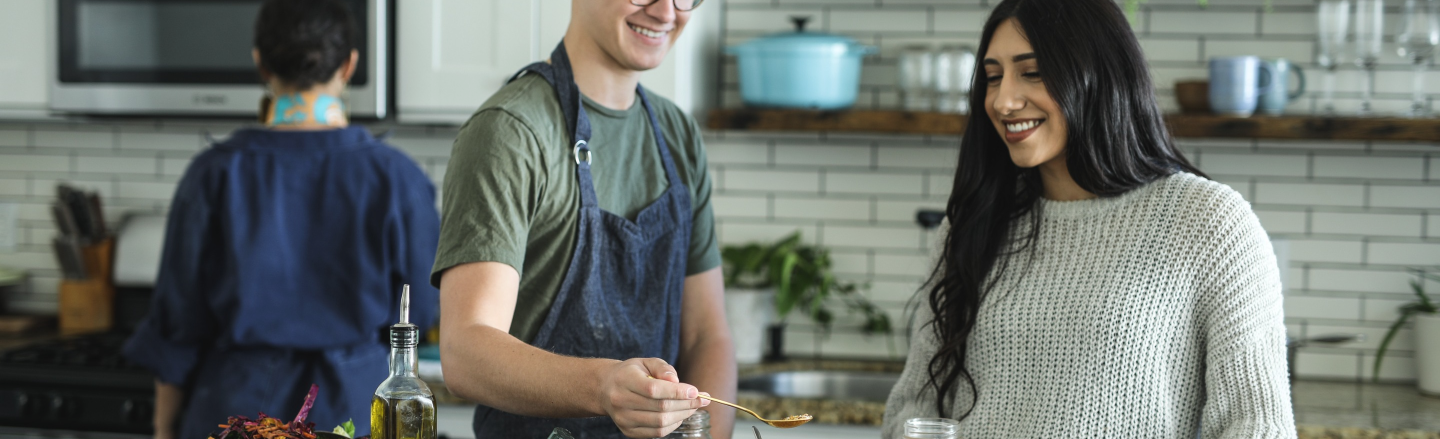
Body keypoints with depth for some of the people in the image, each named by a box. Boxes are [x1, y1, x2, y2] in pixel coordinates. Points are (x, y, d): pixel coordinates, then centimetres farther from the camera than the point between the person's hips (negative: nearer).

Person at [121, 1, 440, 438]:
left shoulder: (215, 175, -6)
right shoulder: (394, 177, -8)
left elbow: (178, 320, -1)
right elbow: (420, 306, 2)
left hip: (241, 403, 1)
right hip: (354, 403, 0)